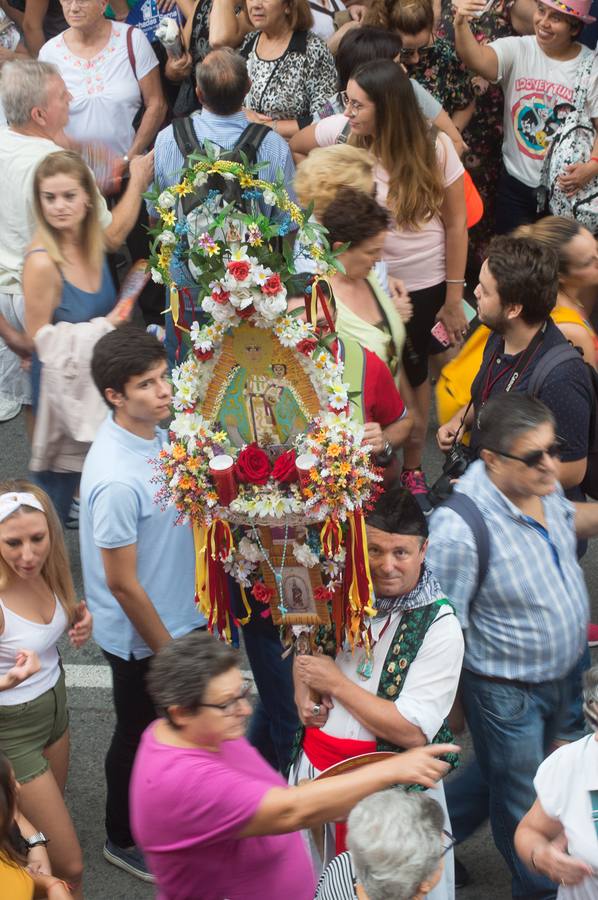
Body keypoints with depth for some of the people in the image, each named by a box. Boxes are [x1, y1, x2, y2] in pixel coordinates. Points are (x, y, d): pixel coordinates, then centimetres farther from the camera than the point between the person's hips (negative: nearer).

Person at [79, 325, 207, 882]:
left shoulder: (153, 434, -6)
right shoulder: (117, 480, -34)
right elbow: (121, 583, -27)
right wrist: (166, 649, -16)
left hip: (179, 616, 8)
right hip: (141, 637, -8)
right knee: (138, 736, 15)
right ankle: (123, 840, 38)